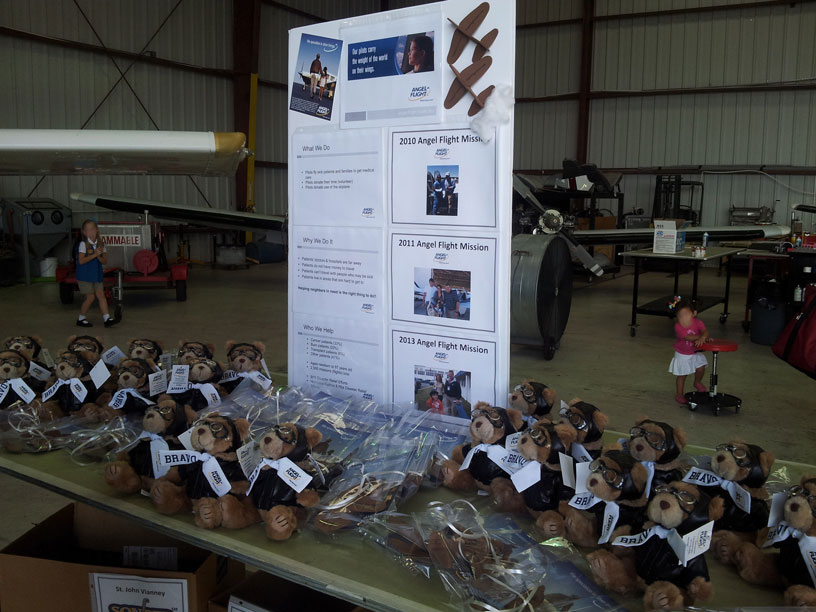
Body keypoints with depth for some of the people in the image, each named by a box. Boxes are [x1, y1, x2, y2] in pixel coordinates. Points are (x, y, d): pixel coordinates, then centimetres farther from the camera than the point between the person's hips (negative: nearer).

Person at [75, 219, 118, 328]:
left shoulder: (100, 244, 4)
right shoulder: (83, 244, -10)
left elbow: (105, 261, 2)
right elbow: (81, 261, -18)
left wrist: (99, 256, -18)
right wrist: (94, 255, -22)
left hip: (96, 275, 5)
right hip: (85, 276, -5)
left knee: (101, 295, -1)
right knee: (90, 297, -2)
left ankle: (107, 319, -2)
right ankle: (81, 319, 15)